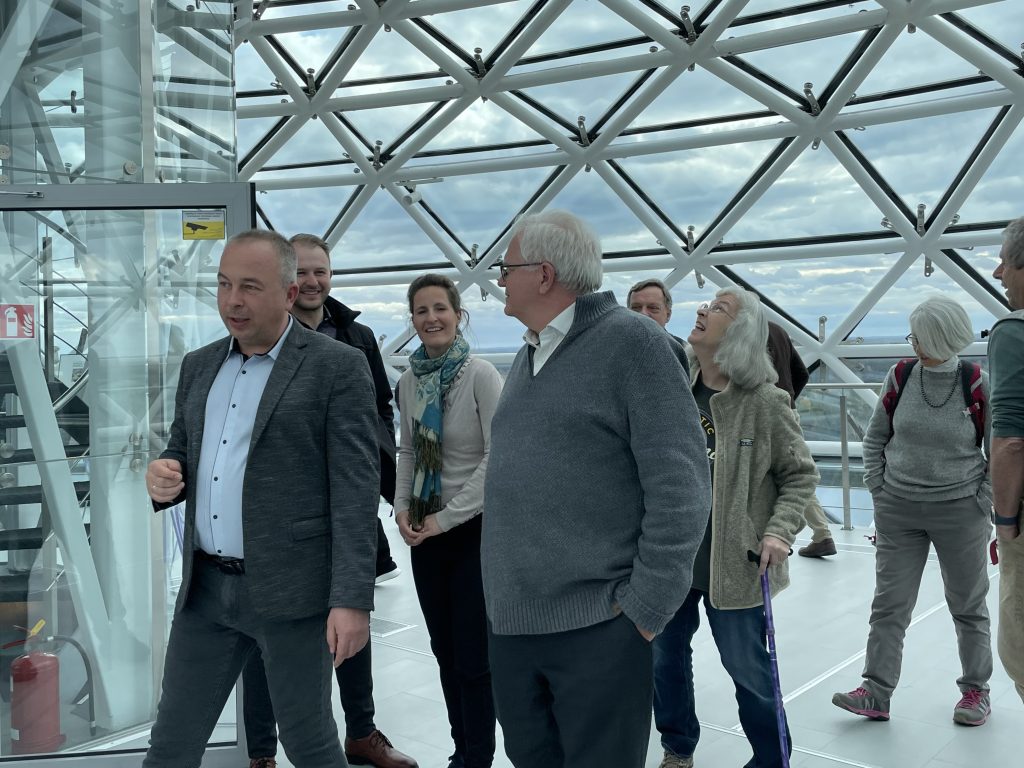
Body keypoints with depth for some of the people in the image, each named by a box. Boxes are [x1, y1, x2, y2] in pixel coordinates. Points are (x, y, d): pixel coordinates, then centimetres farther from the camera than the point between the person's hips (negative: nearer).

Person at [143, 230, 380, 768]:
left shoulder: (337, 367, -8)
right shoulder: (199, 366, 11)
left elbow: (356, 490, -12)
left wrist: (352, 600, -17)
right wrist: (163, 475, -3)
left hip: (291, 588, -5)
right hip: (206, 587, 6)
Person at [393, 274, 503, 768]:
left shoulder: (481, 375, -12)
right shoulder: (409, 380, 5)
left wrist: (447, 517, -16)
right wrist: (402, 508, -1)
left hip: (474, 529, -5)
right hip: (424, 533, 6)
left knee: (472, 655, 2)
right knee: (444, 651, 14)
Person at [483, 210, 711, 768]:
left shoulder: (632, 342, -9)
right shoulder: (526, 359, 14)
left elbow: (680, 489, -15)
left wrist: (644, 610, -15)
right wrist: (501, 591, 16)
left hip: (597, 629, -7)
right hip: (511, 624, 7)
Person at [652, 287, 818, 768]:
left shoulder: (764, 401, -11)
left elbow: (800, 474, -4)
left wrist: (779, 531, -16)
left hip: (733, 564, -4)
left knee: (748, 669, 9)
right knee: (665, 656, 18)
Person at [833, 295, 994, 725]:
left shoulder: (978, 384, -9)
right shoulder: (900, 376, -3)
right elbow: (875, 438, 7)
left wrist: (982, 505, -4)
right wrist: (879, 492, 3)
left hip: (960, 512, -2)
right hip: (898, 510, 2)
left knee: (968, 606, 13)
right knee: (889, 605, 3)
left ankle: (976, 690, 30)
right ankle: (876, 693, 10)